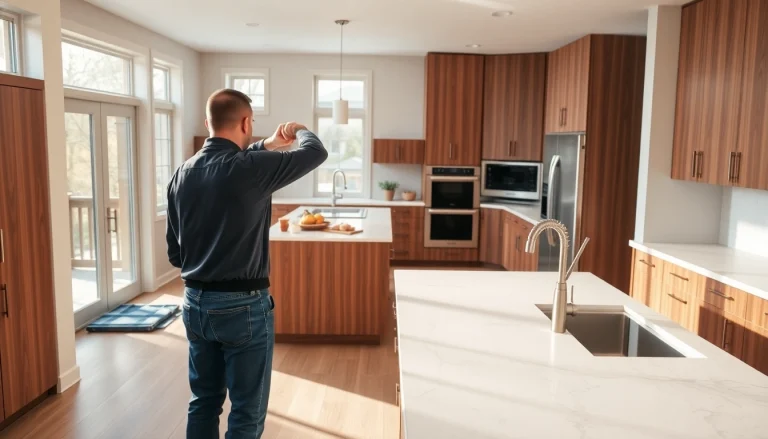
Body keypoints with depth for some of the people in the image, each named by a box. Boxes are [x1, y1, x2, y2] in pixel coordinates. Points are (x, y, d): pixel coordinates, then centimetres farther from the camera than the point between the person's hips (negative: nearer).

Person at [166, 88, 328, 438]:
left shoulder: (182, 174, 1)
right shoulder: (251, 169, -17)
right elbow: (316, 153, -7)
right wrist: (300, 131, 14)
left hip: (195, 303, 7)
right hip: (242, 305, -7)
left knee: (203, 401, 20)